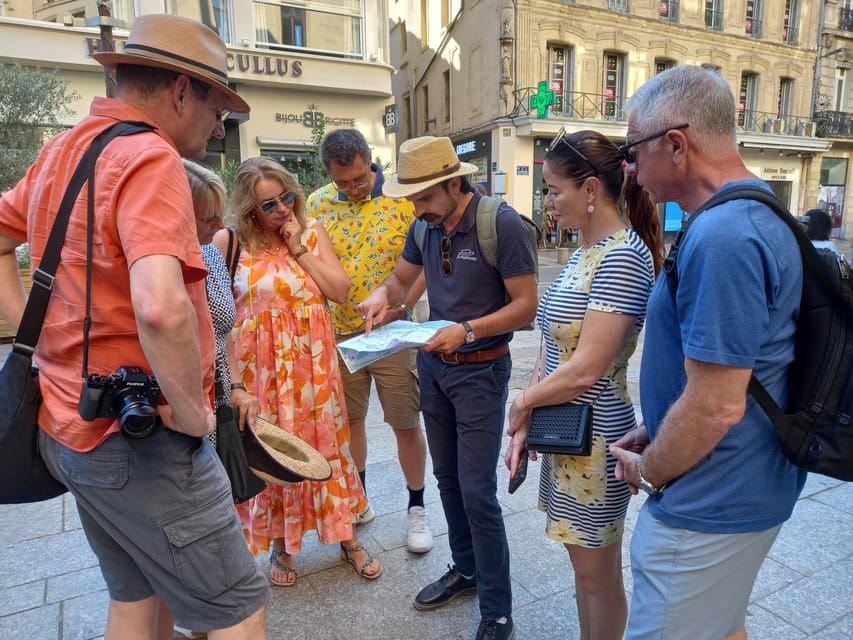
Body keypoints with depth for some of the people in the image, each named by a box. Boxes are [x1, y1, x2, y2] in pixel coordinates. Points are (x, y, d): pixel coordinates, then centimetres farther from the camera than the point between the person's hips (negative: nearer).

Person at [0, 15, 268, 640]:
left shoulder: (61, 151, 10)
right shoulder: (151, 158, -19)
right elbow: (161, 307, -35)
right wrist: (193, 414, -20)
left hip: (73, 424, 9)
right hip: (142, 444, -9)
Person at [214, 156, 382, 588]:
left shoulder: (313, 231, 1)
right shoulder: (229, 242, -6)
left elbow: (340, 290, -5)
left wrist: (299, 248, -11)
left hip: (312, 361, 2)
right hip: (261, 364, -2)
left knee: (326, 443, 11)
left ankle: (347, 539, 29)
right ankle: (281, 545, 32)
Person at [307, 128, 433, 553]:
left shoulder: (404, 198, -9)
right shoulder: (317, 204, 1)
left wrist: (405, 305, -17)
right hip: (337, 333, 3)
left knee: (406, 424, 6)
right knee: (348, 420, 16)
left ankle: (416, 509, 26)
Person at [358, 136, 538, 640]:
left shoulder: (503, 224, -17)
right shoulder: (426, 226, 2)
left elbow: (526, 305, -16)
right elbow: (402, 278, 14)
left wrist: (468, 330, -27)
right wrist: (383, 295, -9)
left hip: (480, 370, -6)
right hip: (432, 363, 7)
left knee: (477, 491, -3)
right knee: (447, 477, 17)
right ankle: (465, 569, 38)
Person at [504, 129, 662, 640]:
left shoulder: (623, 257, -20)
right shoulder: (586, 252, 8)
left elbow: (584, 370, -24)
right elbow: (556, 348, 7)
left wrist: (522, 402, -8)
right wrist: (524, 427, 2)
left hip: (595, 437, -8)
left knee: (598, 573, 13)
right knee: (583, 560, 23)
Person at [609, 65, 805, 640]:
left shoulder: (721, 237, -27)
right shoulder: (761, 214, 8)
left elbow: (716, 406, -28)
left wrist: (647, 472, -10)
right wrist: (654, 438, 10)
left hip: (709, 508, -10)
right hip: (744, 488, 10)